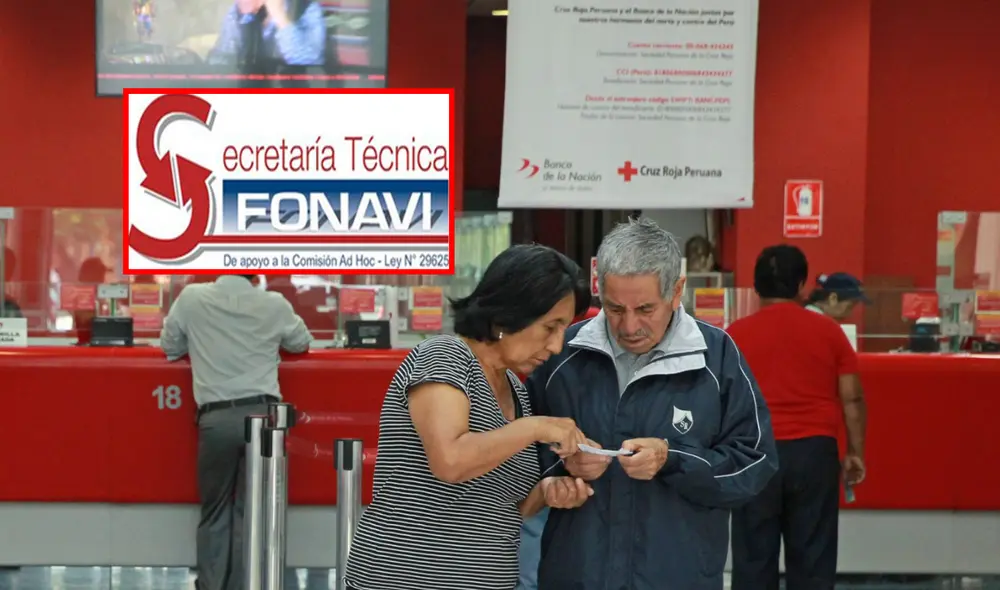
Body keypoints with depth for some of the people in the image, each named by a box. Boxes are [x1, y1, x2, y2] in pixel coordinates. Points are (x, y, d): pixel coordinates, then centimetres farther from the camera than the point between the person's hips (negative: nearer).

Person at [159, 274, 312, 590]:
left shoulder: (192, 298, 2)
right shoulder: (275, 305, 5)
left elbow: (170, 346, 16)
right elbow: (301, 343, 23)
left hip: (216, 417, 0)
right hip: (262, 413, 0)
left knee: (214, 512, 10)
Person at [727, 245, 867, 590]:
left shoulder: (735, 335, 1)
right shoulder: (828, 331, 3)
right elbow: (852, 398, 3)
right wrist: (856, 453, 11)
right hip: (815, 451, 1)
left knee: (754, 558, 4)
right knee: (812, 559, 7)